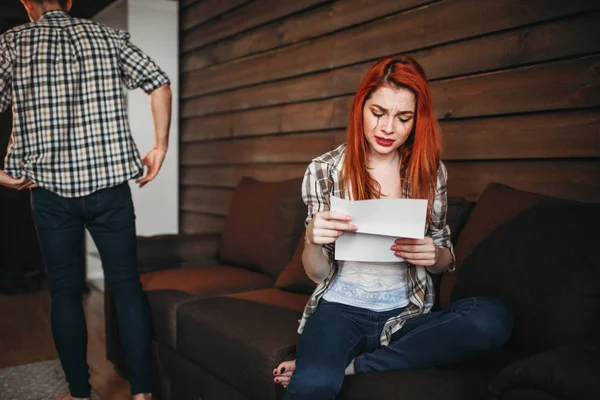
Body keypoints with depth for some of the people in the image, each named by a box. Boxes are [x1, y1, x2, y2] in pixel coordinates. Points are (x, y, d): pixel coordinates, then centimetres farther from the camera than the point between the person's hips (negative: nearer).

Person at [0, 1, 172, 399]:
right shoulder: (109, 36, 7)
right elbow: (160, 84, 1)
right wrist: (160, 147, 4)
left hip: (50, 188, 0)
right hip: (110, 185, 1)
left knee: (65, 291, 12)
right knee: (127, 286, 8)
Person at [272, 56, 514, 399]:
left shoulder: (431, 171, 4)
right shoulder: (324, 171, -1)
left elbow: (445, 261, 12)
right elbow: (317, 273, 0)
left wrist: (435, 256, -12)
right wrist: (313, 241, -22)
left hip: (407, 315, 5)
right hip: (341, 309, -5)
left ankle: (346, 365, -15)